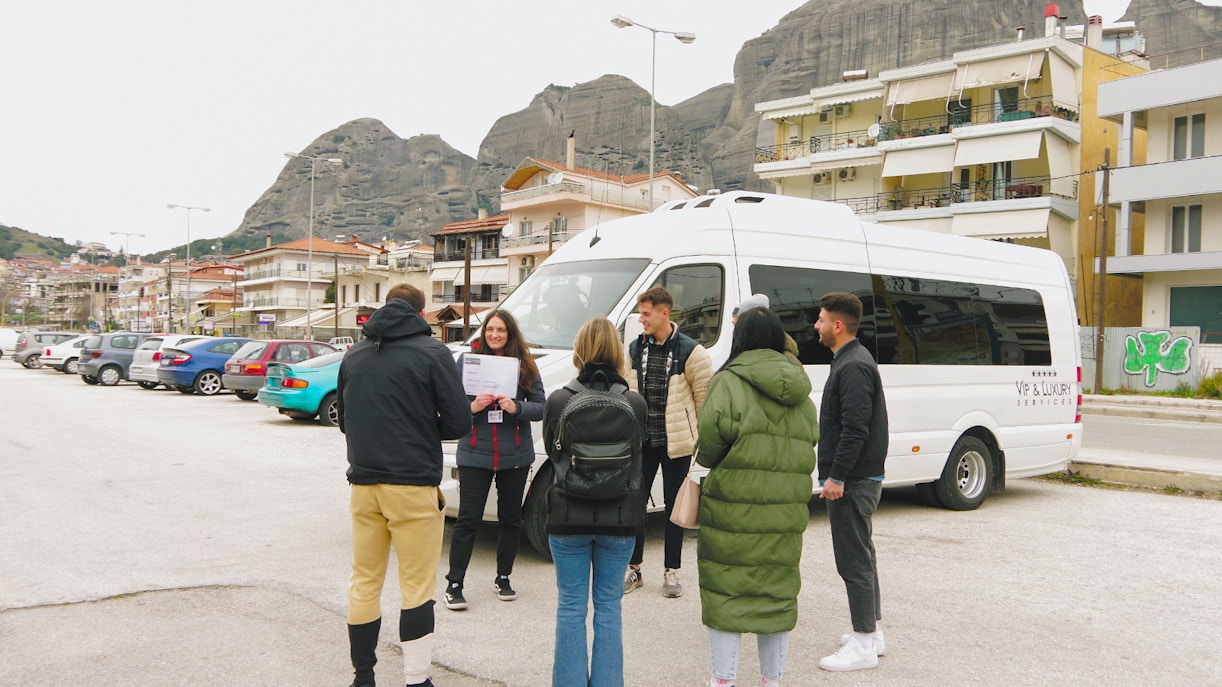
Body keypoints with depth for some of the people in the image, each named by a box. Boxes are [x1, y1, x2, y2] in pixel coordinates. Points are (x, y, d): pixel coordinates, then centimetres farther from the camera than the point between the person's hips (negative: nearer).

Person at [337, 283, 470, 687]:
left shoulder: (354, 355, 9)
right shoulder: (432, 353, -6)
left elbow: (344, 421, 18)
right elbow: (458, 423, -8)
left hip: (364, 483, 5)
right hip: (413, 486, -5)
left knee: (364, 583, 15)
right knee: (417, 588, 3)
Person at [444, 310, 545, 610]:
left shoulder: (525, 365, 4)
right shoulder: (467, 360, 1)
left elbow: (540, 407, 1)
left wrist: (516, 408, -18)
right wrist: (472, 407, -20)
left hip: (515, 456, 2)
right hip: (474, 454, -2)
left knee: (511, 518, 11)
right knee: (468, 519, -2)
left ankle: (503, 578, 27)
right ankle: (454, 584, 7)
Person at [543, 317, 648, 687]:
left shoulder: (558, 400, -10)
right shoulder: (635, 403, -7)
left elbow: (551, 452, 2)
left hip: (568, 517, -1)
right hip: (619, 518, 1)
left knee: (571, 606, 11)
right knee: (608, 605, 12)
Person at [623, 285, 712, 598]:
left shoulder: (690, 351, -10)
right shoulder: (635, 349, 5)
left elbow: (706, 396, -4)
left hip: (676, 443, -4)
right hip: (641, 442, 4)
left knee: (674, 506, 8)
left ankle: (671, 572, 20)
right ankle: (633, 568, 21)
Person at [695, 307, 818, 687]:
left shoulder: (730, 381, -8)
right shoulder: (800, 390, 11)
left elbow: (711, 435, -16)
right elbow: (810, 439, 14)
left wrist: (707, 461, 4)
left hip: (734, 505, -5)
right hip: (787, 510, 5)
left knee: (726, 586, 5)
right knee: (779, 587, 13)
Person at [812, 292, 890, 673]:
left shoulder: (854, 367, -18)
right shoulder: (850, 361, 16)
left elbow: (856, 429, -25)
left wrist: (837, 477, -23)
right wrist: (834, 474, 20)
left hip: (852, 482, -11)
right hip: (857, 479, 11)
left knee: (854, 560, -5)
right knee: (860, 556, 17)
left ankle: (864, 645, 2)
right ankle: (871, 632, 28)